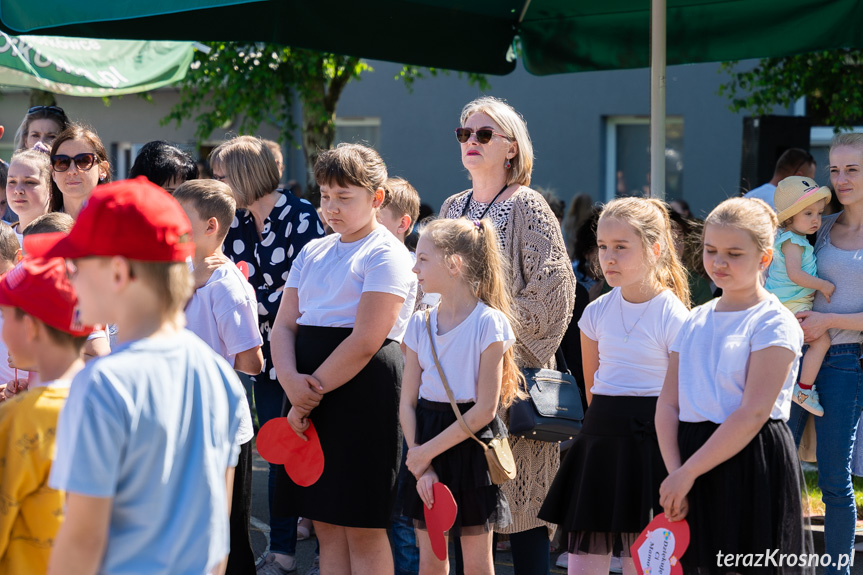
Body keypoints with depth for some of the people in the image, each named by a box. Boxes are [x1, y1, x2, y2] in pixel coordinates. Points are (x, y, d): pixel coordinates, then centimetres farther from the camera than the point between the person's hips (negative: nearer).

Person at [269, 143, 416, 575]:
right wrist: (291, 381, -11)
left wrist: (310, 396, -13)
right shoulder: (313, 252, 16)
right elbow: (284, 325, 9)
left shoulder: (386, 255, -6)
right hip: (310, 391, 7)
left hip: (363, 392, -7)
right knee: (326, 524, 9)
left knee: (362, 527, -3)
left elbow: (365, 341, -15)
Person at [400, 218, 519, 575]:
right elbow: (407, 403, 4)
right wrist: (419, 460, -9)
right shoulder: (420, 324, 4)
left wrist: (426, 452, -14)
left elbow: (484, 409, -15)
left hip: (469, 443, -5)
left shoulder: (489, 323, -12)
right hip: (426, 440, 5)